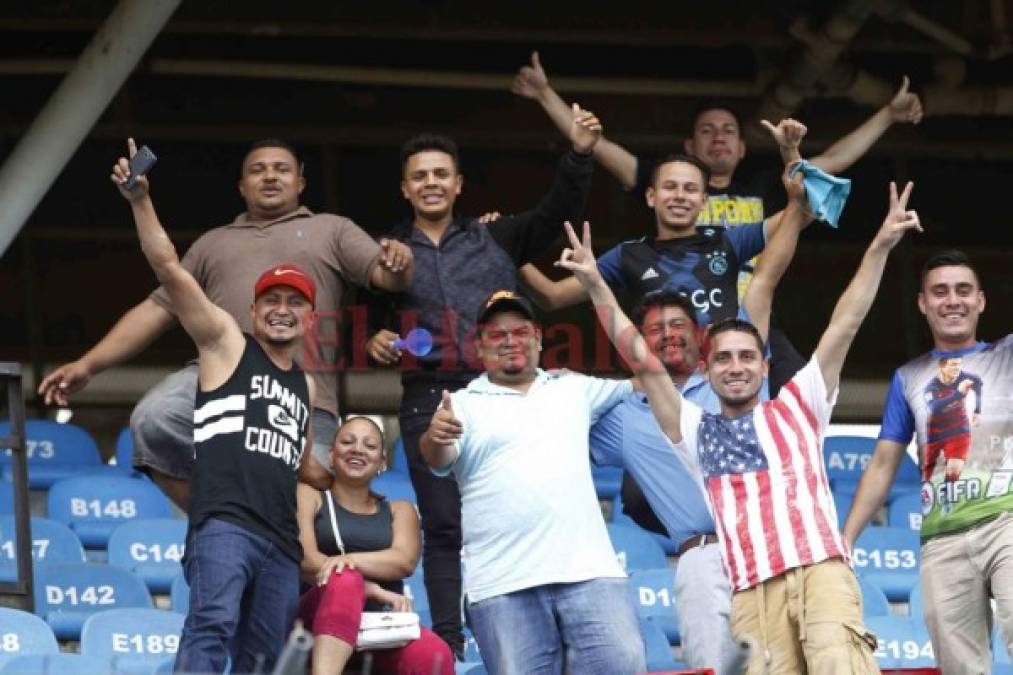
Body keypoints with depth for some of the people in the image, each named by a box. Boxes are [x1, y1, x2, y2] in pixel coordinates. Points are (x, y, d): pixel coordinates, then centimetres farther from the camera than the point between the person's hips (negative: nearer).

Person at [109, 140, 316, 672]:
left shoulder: (306, 386, 25)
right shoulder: (225, 343, 10)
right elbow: (170, 271, -1)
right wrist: (140, 200, -11)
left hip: (282, 545, 7)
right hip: (223, 525, -7)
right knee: (211, 626, -28)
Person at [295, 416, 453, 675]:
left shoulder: (399, 510, 23)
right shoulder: (308, 495, 15)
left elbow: (404, 561, 1)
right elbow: (306, 560, -4)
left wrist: (351, 559, -20)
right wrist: (370, 588, -18)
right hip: (323, 614, -2)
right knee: (346, 581, -38)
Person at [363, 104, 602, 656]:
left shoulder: (494, 239, 13)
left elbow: (556, 213, 4)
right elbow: (377, 322, 22)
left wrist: (579, 156, -11)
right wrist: (378, 342, -1)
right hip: (428, 399, 0)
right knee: (443, 527, -2)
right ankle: (448, 648, -2)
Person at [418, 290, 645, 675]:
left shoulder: (574, 389, 22)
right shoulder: (463, 405, 10)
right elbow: (439, 460, -7)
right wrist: (435, 438, -31)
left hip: (588, 571, 2)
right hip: (503, 584, -2)